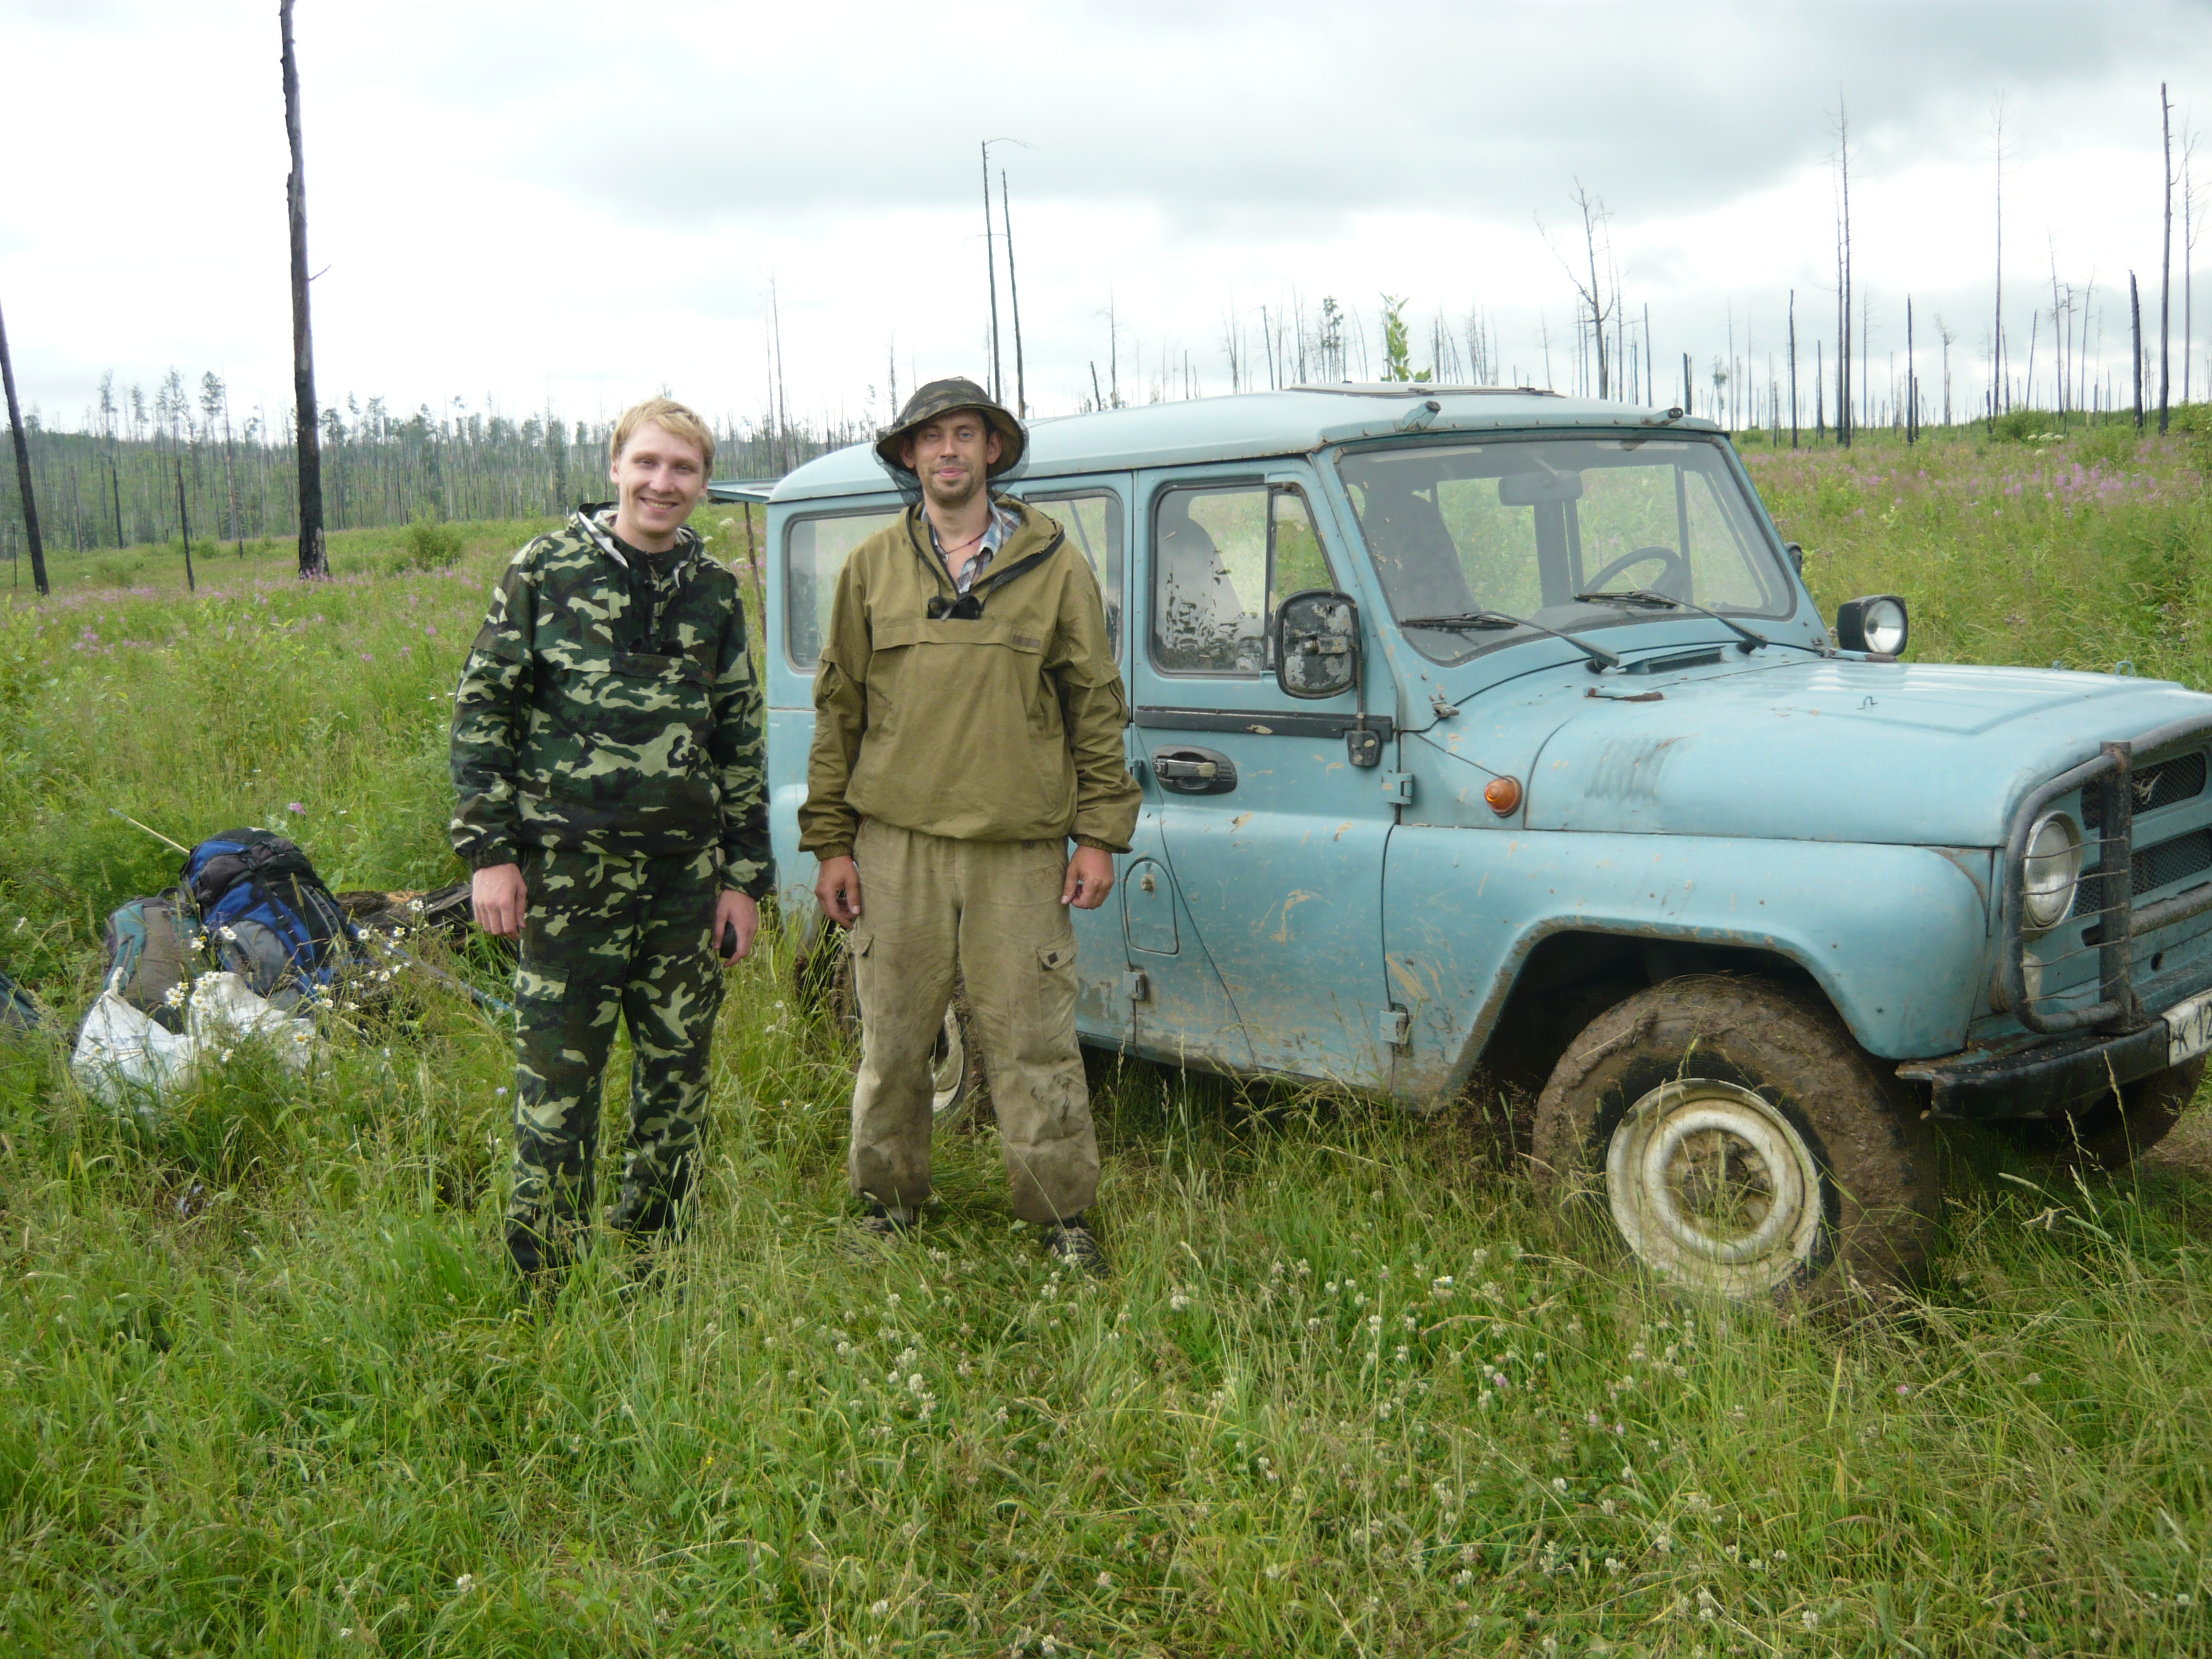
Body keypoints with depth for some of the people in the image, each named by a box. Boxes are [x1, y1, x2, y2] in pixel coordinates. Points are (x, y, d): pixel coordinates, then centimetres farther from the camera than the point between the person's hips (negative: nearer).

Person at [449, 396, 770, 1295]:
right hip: (568, 872, -3)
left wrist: (744, 875, 6)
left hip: (685, 875, 4)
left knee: (677, 1074, 11)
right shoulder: (545, 571, -2)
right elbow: (482, 711, -1)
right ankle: (542, 1285, 13)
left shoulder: (714, 590, 7)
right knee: (557, 1076, 0)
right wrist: (489, 851, -8)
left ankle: (648, 1264, 27)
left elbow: (740, 739, 10)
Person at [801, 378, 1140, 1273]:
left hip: (1021, 848, -1)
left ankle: (1063, 1217, 15)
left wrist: (1099, 834, 1)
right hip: (897, 844, 2)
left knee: (1032, 1041, 1)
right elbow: (838, 710, 10)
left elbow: (1096, 705, 7)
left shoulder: (1053, 564, 5)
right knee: (892, 1038, 9)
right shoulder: (872, 568, 8)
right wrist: (830, 841, 5)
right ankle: (887, 1205, 25)